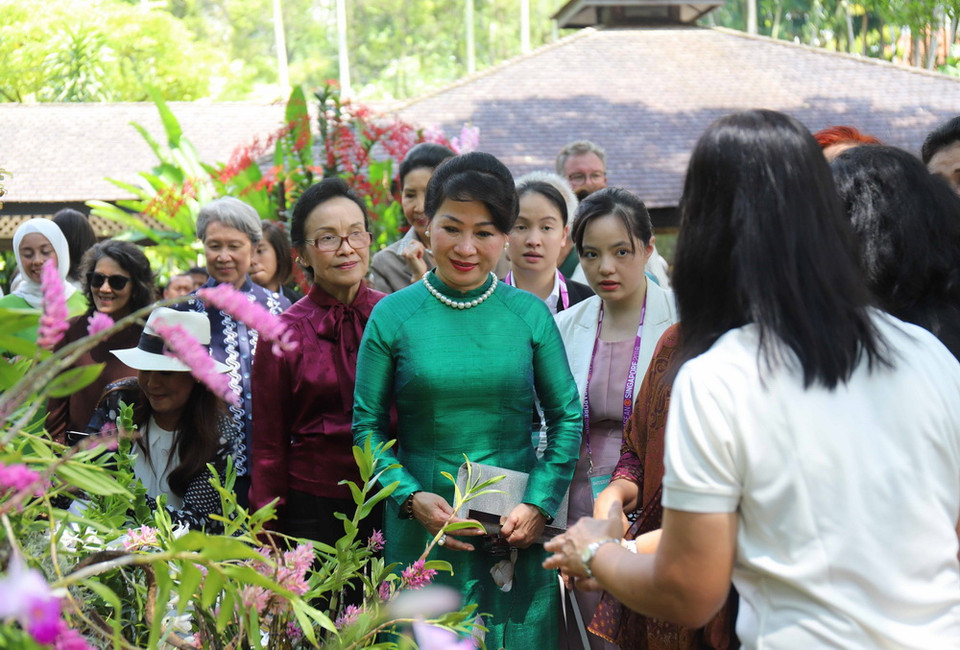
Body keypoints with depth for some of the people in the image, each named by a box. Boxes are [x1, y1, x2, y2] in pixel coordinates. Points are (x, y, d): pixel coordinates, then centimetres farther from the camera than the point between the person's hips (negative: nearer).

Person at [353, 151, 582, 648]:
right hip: (423, 529, -1)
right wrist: (411, 497, -12)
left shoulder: (529, 314, 0)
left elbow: (566, 418, 3)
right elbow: (368, 425, 1)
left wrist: (540, 504, -8)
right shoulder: (392, 316, -3)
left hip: (516, 531, 1)